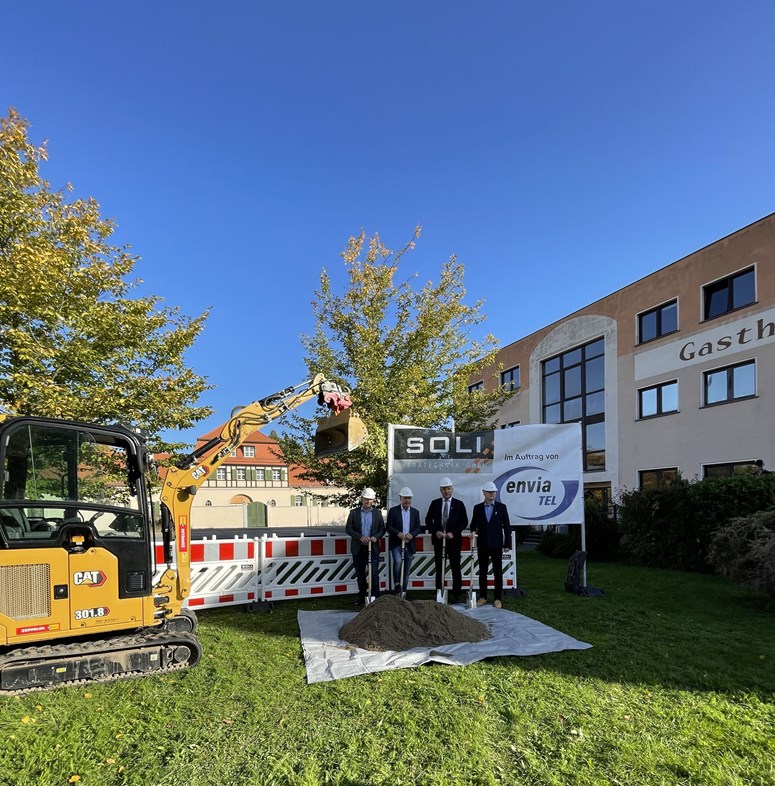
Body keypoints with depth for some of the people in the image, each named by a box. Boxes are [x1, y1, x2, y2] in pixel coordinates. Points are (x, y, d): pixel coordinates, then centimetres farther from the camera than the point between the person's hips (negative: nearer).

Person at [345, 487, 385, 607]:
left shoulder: (377, 513, 5)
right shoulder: (354, 512, 2)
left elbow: (382, 529, 6)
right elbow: (348, 528, -3)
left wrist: (376, 537, -14)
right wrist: (360, 537, -16)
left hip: (373, 548, -1)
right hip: (358, 549, 1)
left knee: (374, 574, -5)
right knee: (360, 574, 11)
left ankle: (375, 598, 1)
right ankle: (362, 598, 24)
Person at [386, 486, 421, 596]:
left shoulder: (415, 512, 9)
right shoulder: (393, 511, -1)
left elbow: (418, 528, 6)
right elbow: (389, 527, -5)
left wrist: (412, 534, -14)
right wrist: (398, 533, -22)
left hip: (409, 545, 3)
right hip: (396, 543, -3)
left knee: (406, 571, 8)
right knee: (398, 561, -28)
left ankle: (403, 592, 19)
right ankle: (396, 584, -10)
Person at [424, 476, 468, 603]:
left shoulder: (459, 504, 1)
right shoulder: (435, 503, 6)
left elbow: (464, 522, -1)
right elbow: (428, 520, 6)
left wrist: (453, 533, -13)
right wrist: (435, 532, -10)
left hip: (454, 540, -1)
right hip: (438, 540, 1)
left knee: (455, 568, 3)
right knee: (439, 568, 6)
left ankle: (456, 595, 11)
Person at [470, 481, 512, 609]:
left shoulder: (501, 507, 0)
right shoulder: (477, 508, 4)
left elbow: (507, 526, 0)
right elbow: (473, 524, 10)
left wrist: (507, 544, -5)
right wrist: (474, 532, -12)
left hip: (496, 545, -2)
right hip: (482, 545, 2)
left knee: (498, 572, 3)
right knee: (482, 572, 8)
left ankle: (497, 598, 12)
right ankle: (483, 597, 17)